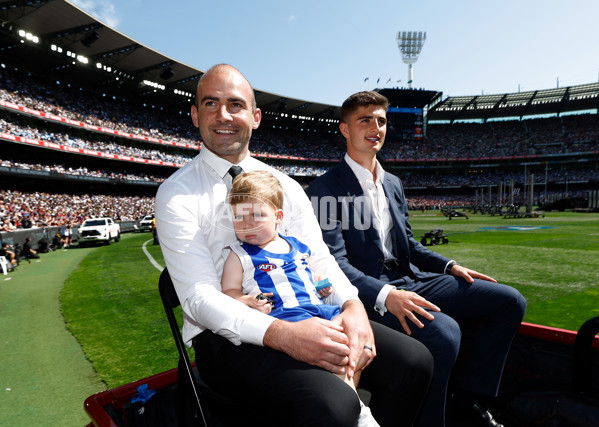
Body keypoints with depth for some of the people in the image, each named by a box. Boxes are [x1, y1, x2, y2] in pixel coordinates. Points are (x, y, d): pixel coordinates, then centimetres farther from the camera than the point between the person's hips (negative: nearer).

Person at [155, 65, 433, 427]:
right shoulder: (177, 194, -5)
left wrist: (353, 306, -15)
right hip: (226, 333, -4)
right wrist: (281, 334, -29)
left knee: (414, 361, -11)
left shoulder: (286, 186, 11)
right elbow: (199, 297, -14)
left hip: (301, 315, 5)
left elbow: (319, 258, 6)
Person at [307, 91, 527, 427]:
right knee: (444, 331, -34)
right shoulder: (327, 188, -7)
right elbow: (334, 261, -16)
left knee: (509, 301, 0)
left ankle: (470, 399, 12)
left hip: (411, 281, 8)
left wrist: (451, 266, 6)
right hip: (368, 295, -8)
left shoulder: (394, 184, 18)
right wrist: (385, 295, -28)